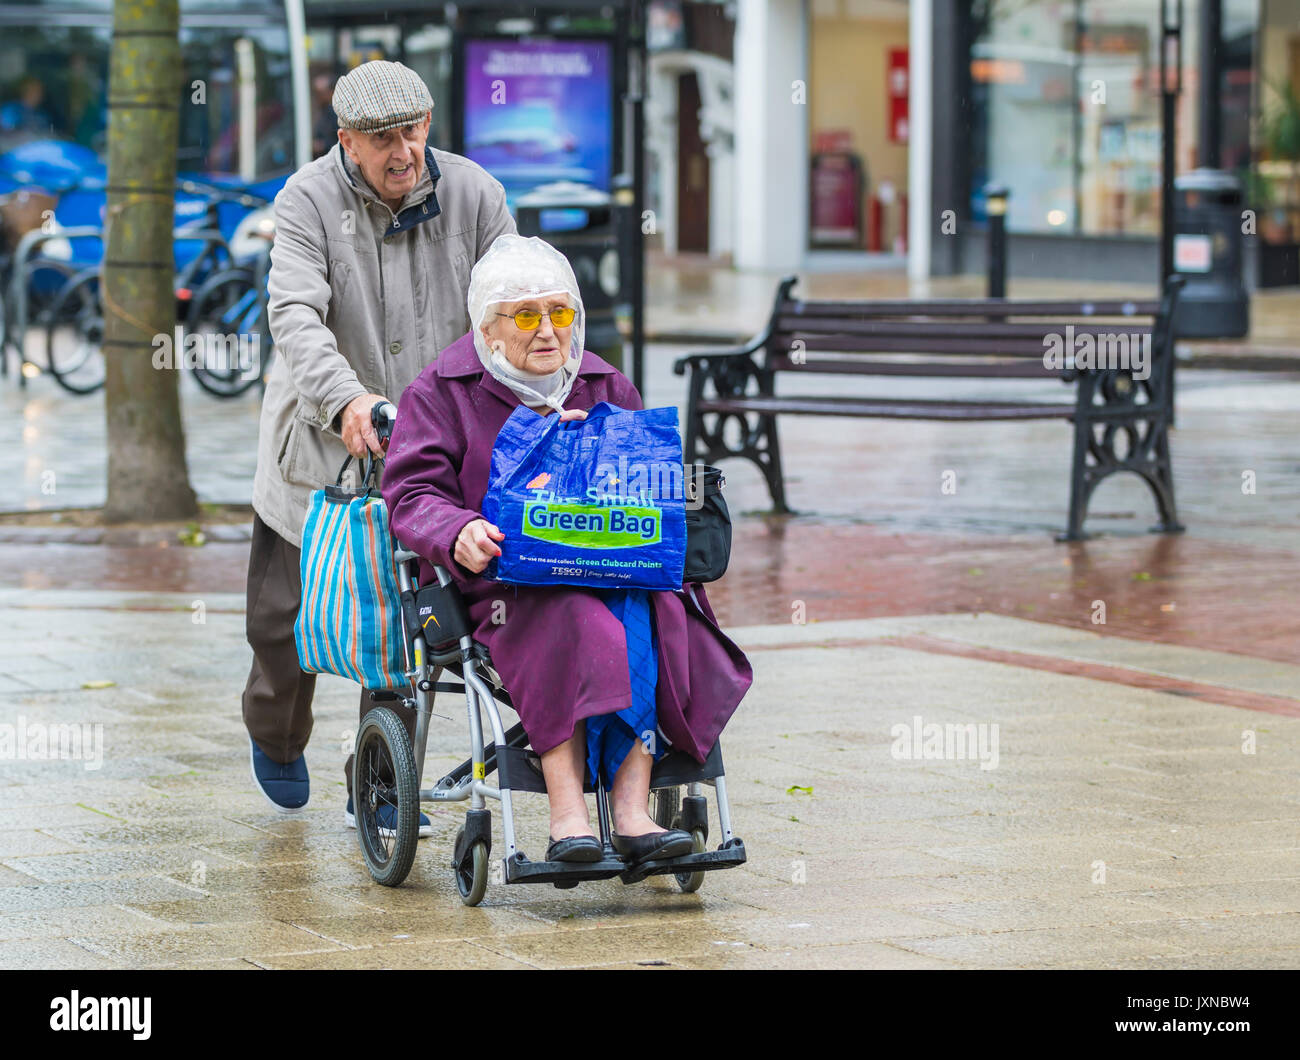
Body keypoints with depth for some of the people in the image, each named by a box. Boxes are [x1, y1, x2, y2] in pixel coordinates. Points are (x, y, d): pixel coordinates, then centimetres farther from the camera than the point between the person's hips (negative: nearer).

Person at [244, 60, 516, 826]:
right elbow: (296, 314, -25)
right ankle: (276, 740, 39)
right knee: (285, 618, 7)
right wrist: (345, 397, -42)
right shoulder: (309, 201, -12)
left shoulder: (474, 195, -4)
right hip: (319, 447, -1)